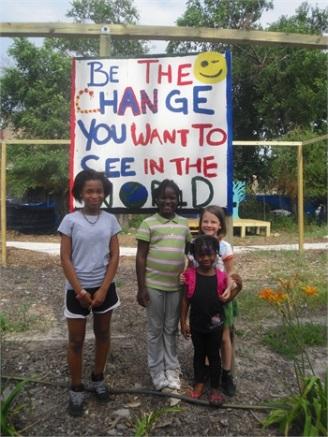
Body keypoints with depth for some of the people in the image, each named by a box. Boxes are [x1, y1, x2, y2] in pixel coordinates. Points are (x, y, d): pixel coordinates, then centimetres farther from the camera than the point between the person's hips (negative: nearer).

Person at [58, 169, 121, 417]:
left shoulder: (110, 220, -1)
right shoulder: (70, 220, -7)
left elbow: (115, 256, -1)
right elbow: (65, 259, -7)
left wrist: (103, 289, -8)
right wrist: (79, 290, -12)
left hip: (104, 287, 3)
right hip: (77, 288, -2)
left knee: (103, 334, 16)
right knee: (76, 340, 7)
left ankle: (98, 379, 36)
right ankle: (76, 390, 25)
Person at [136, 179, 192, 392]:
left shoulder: (184, 223, 5)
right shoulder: (148, 223, -6)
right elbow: (141, 257, -6)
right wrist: (141, 287, -9)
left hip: (177, 285, 3)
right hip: (154, 285, -3)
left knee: (171, 329, 14)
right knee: (156, 330, 10)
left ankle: (172, 369, 28)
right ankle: (157, 372, 24)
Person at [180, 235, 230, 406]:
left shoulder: (221, 276, -10)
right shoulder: (190, 275, -10)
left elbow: (224, 298, 4)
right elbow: (185, 299, -3)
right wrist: (183, 322, -1)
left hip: (215, 324, -1)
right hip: (196, 324, 1)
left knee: (214, 355, 13)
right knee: (198, 353, 18)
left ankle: (215, 388, 30)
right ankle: (199, 383, 37)